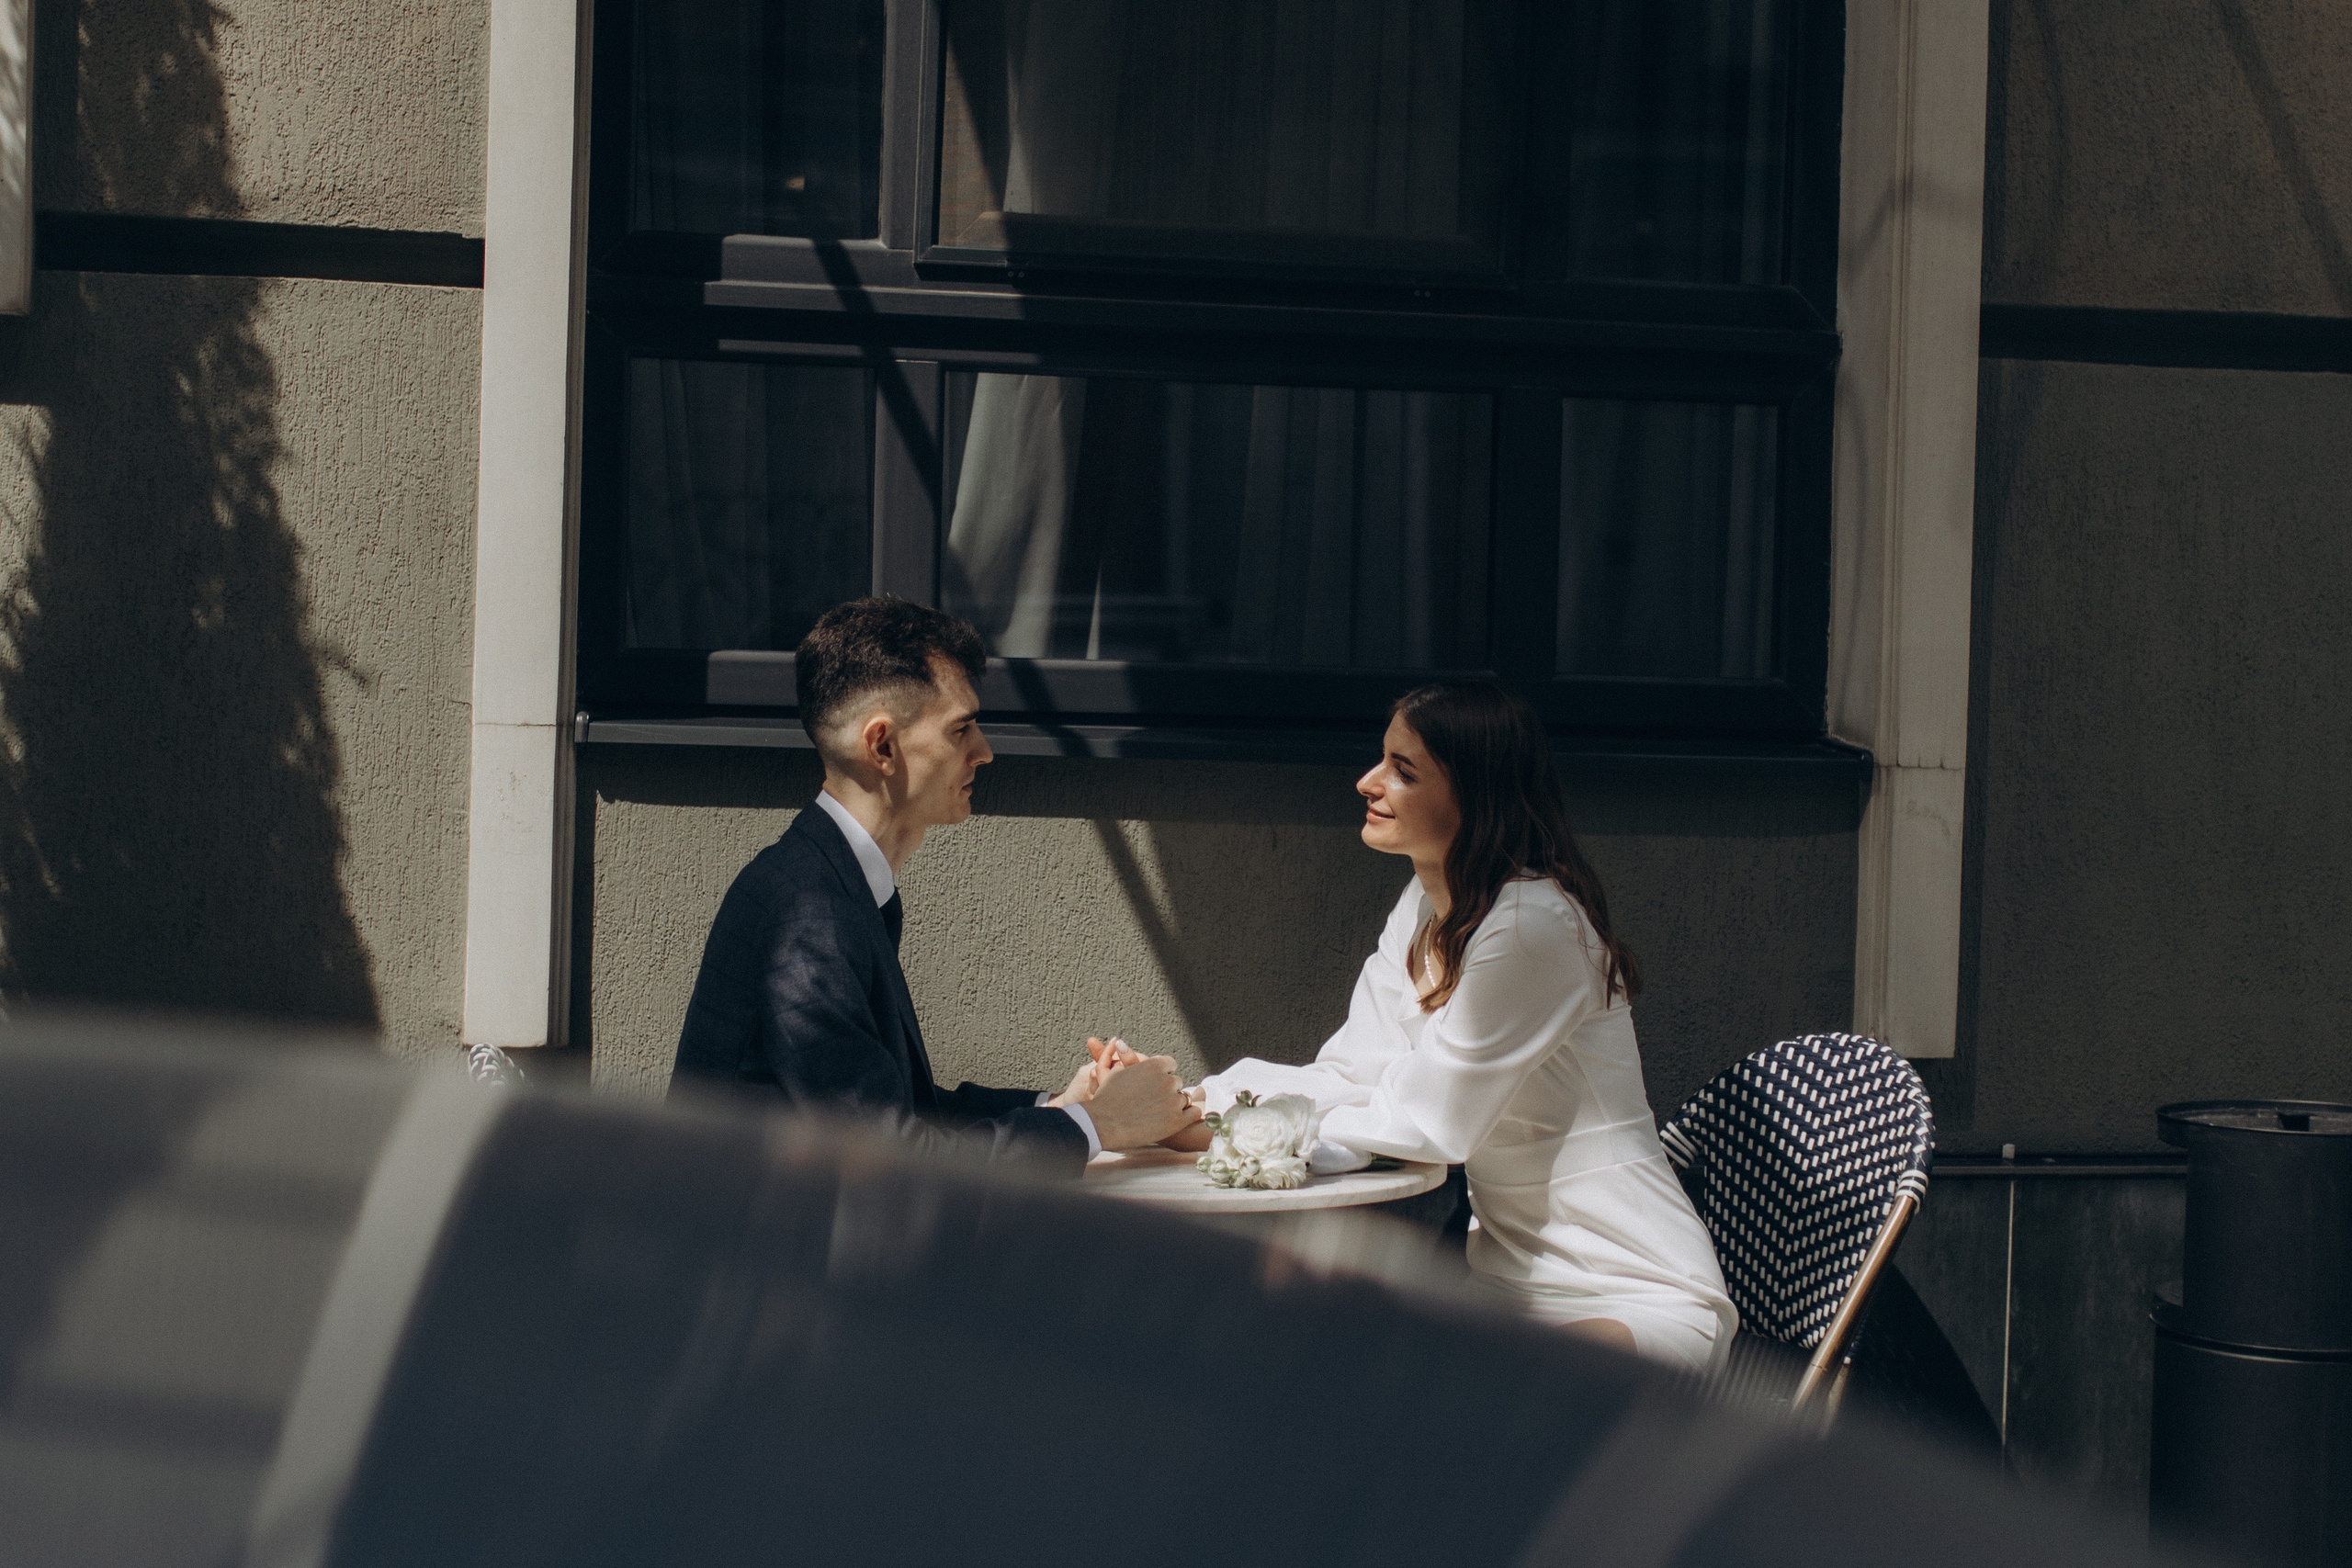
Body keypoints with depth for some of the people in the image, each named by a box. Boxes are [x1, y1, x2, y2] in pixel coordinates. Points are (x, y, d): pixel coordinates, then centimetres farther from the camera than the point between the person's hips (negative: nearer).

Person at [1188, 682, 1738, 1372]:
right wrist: (1191, 1100, -13)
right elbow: (1352, 1076, 3)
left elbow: (1428, 1122, -20)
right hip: (1511, 1272, 9)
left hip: (1638, 1300, -9)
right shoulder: (1426, 907, 9)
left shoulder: (1532, 926, -20)